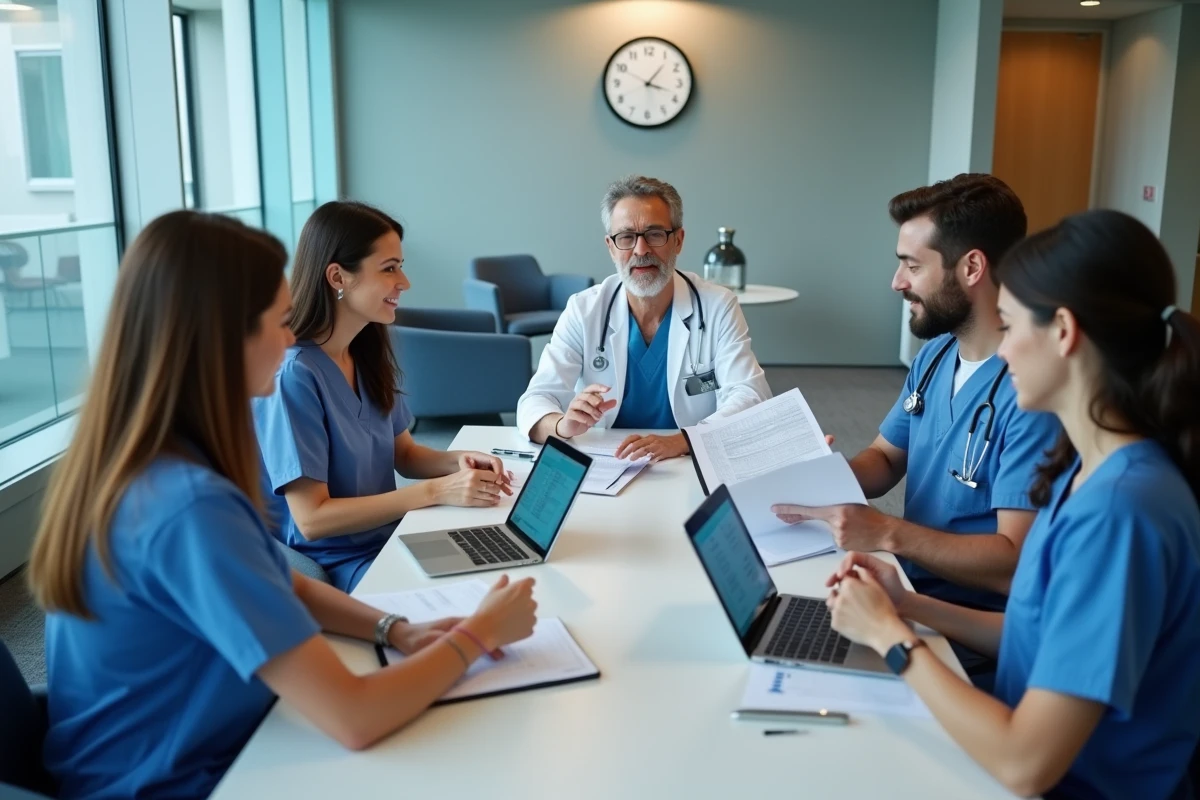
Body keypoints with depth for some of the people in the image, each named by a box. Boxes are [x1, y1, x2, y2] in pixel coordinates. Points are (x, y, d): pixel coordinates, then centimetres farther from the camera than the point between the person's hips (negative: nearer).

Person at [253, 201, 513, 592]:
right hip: (335, 566, -7)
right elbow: (311, 519, -21)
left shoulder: (368, 353, 3)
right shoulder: (293, 375, -20)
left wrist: (457, 461, -8)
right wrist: (436, 491, -24)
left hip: (393, 538, 7)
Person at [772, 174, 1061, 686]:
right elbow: (885, 458, 15)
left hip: (978, 630, -7)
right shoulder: (936, 353, 6)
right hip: (911, 588, 8)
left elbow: (1017, 561, -25)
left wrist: (886, 533, -28)